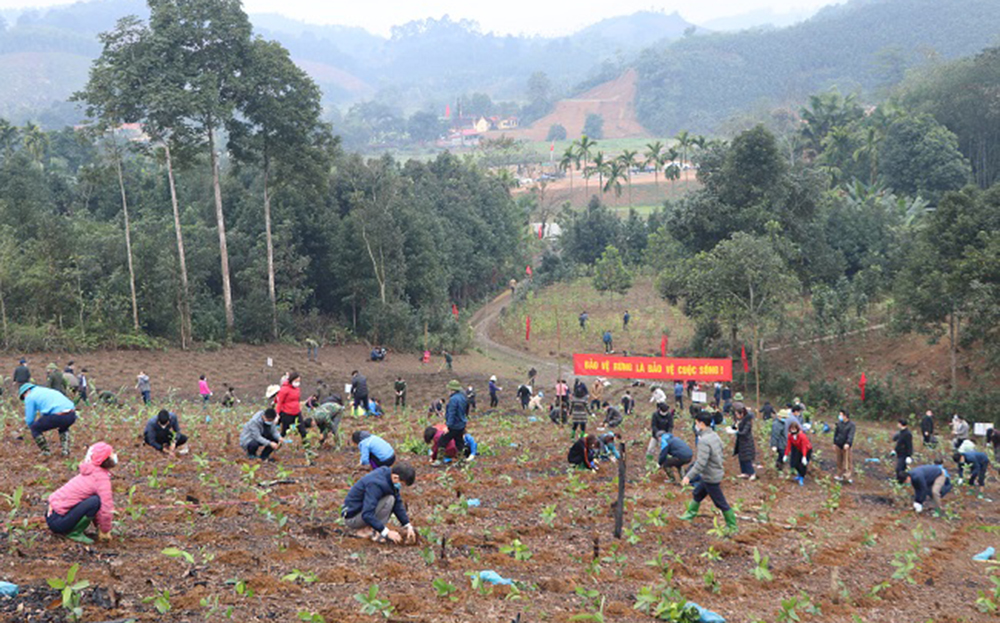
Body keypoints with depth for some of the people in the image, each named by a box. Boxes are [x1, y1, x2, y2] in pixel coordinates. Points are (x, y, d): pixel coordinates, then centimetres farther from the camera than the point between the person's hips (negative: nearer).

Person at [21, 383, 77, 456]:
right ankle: (65, 450, 20)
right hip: (72, 415, 7)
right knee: (64, 428, 39)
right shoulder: (48, 390, 33)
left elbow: (29, 419, 12)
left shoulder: (30, 396, 12)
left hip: (58, 416, -7)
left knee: (34, 428, 15)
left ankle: (45, 452, 11)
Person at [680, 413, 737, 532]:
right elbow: (722, 456, 12)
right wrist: (721, 471, 23)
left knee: (721, 503, 4)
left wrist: (689, 476, -24)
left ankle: (732, 526, 15)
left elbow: (701, 463, -30)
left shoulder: (704, 441, -26)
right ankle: (690, 514, 37)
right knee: (697, 494, 22)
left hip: (711, 479, -9)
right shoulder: (715, 436, 3)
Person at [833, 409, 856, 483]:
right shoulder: (839, 423, 5)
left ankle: (850, 477, -1)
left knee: (847, 461, -3)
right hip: (839, 445, 5)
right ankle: (840, 475, 20)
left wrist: (848, 443, -37)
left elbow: (851, 435, -23)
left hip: (846, 446, -5)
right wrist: (834, 442, 17)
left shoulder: (851, 425, -11)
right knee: (839, 461, 11)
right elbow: (836, 433, 16)